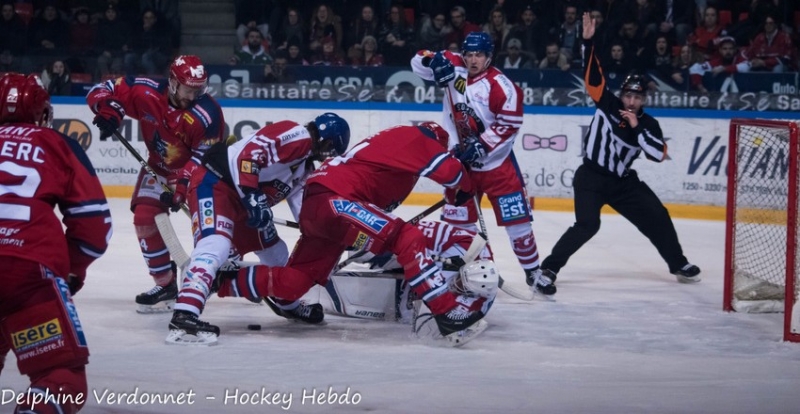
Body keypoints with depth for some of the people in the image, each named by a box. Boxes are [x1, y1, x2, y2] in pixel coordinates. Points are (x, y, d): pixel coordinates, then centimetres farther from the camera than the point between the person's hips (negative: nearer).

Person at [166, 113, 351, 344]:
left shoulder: (305, 164, 16)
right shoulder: (297, 136, -16)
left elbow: (302, 205, 18)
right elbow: (249, 153, -27)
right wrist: (252, 196, -31)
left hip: (243, 199, 11)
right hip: (214, 183, -11)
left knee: (275, 252, 22)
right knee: (216, 245, -31)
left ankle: (289, 304, 47)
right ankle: (184, 317, -45)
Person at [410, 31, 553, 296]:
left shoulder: (501, 86, -17)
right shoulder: (453, 68, -4)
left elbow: (510, 124, -16)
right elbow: (419, 62, 1)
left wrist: (482, 146, -21)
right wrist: (434, 60, -22)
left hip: (497, 161, -4)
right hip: (462, 159, 4)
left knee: (516, 218, -3)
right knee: (457, 217, 5)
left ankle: (533, 272, 9)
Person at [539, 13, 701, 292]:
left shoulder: (649, 124, -2)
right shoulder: (606, 103, -6)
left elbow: (659, 154, -14)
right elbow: (592, 74, -14)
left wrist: (637, 128, -21)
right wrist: (588, 41, -25)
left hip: (622, 181, 4)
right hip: (590, 176, -4)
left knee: (657, 217, 4)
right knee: (587, 224, -23)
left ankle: (678, 265, 23)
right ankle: (549, 267, -16)